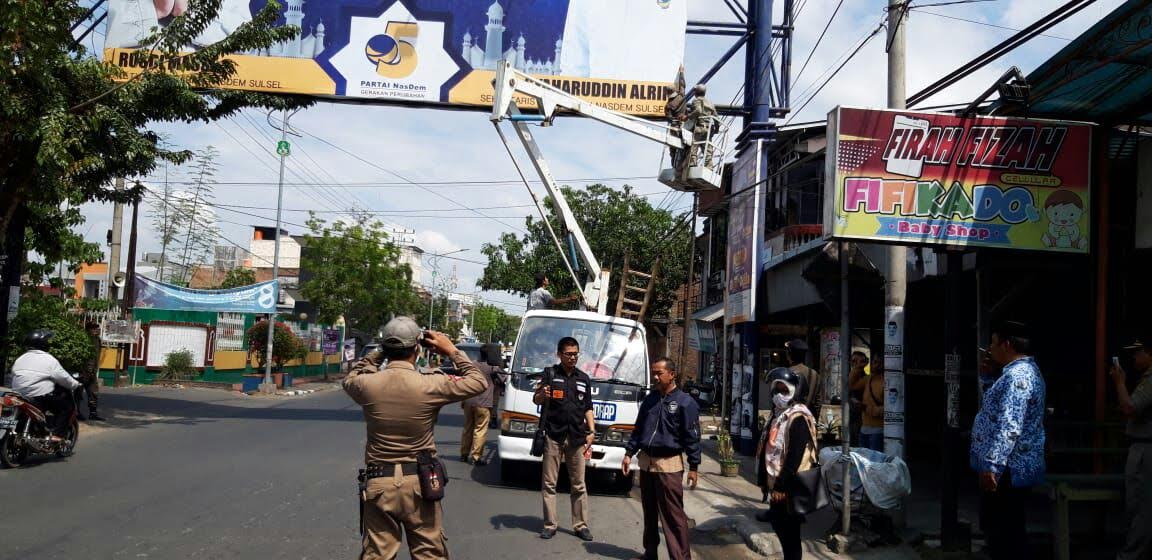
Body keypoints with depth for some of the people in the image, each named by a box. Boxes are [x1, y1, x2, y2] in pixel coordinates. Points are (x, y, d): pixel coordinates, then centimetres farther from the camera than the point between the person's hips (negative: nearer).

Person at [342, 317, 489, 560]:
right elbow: (479, 382, 0)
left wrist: (379, 353, 15)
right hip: (419, 482, -1)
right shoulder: (430, 385, -13)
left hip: (379, 483, 2)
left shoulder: (368, 385, -7)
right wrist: (452, 351, 6)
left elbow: (350, 379, 19)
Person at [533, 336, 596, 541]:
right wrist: (542, 395, -28)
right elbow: (536, 400, -4)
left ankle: (581, 525, 13)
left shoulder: (584, 379, 14)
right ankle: (549, 525, 8)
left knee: (579, 484, 6)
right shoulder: (550, 374, 2)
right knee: (549, 483, 1)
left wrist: (591, 431, 5)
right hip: (553, 436, -3)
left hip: (576, 438, 3)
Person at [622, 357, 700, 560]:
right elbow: (638, 429, 17)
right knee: (649, 512, 15)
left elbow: (692, 437, -7)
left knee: (673, 515, -7)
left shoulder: (685, 402, -7)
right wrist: (629, 453, 9)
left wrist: (693, 467, -10)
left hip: (669, 465, -6)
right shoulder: (649, 399, 10)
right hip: (646, 462, 6)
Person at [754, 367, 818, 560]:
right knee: (779, 526, 17)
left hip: (788, 488, -10)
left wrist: (781, 487, -22)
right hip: (776, 486, 10)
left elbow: (795, 456, -23)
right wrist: (766, 480, 18)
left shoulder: (798, 418, -16)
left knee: (790, 535, -2)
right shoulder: (779, 414, 14)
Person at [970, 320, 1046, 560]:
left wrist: (992, 466, -28)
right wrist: (987, 376, 22)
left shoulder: (1017, 376, -19)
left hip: (1006, 470, -11)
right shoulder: (1024, 370, 17)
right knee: (1006, 531, 18)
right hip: (1013, 468, 11)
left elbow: (1008, 428, -27)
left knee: (1003, 534, -6)